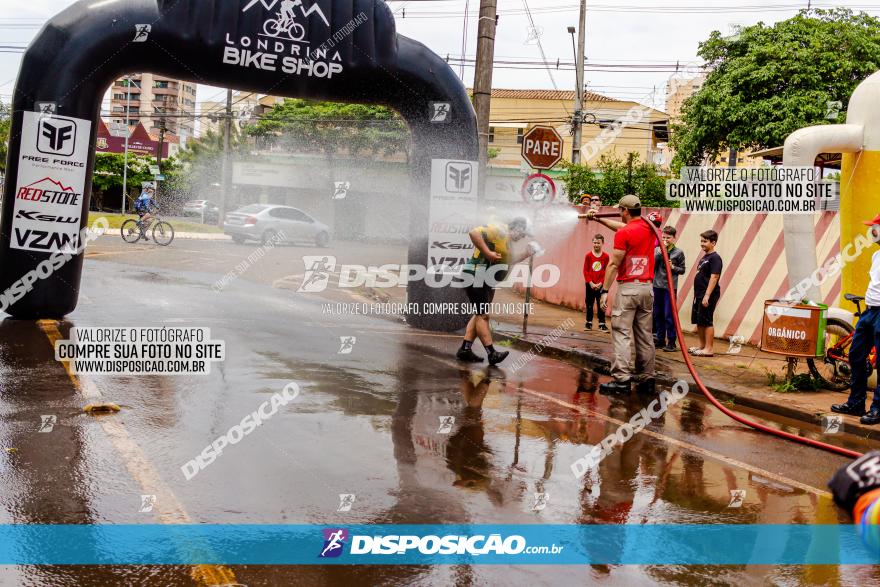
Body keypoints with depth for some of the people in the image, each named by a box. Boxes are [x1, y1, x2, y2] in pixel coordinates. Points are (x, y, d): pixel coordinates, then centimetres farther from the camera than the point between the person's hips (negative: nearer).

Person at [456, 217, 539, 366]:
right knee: (483, 315, -9)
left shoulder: (507, 239, 19)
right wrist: (487, 253, -28)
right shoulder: (499, 230, -13)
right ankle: (491, 353, -9)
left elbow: (508, 261, 26)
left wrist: (527, 253, 15)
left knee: (480, 315, 13)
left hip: (486, 281, 11)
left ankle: (465, 349, 16)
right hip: (476, 277, -11)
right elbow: (474, 233, -26)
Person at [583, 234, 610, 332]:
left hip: (601, 285, -1)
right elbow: (585, 271, -2)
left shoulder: (606, 256, -3)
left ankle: (602, 324, 8)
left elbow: (606, 272, -2)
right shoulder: (588, 256, -2)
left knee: (601, 304, 2)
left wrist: (601, 283, -10)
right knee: (589, 304, 8)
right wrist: (591, 283, -10)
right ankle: (589, 323, 17)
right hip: (590, 285, 1)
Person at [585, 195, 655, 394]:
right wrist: (598, 219, 33)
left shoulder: (623, 234, -11)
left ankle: (621, 378, -12)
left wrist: (605, 290, -8)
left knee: (621, 333, -6)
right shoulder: (649, 228, 9)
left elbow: (614, 264, -12)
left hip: (628, 288, -7)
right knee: (644, 335, 10)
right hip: (647, 288, 7)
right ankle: (646, 378, 12)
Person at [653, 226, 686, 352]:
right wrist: (660, 252, -11)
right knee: (658, 314, 10)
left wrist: (673, 267, -14)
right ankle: (660, 339, 20)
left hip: (670, 287, -4)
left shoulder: (678, 252, 0)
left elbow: (682, 270, 4)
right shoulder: (657, 250, 6)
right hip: (657, 286, 4)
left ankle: (671, 342, 1)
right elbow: (651, 264, -5)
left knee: (669, 315, -5)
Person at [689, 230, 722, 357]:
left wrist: (707, 295, -24)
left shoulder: (715, 258, -12)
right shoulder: (704, 257, 16)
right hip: (699, 295, 9)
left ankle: (709, 348, -1)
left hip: (708, 296, -9)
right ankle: (702, 346, 24)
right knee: (698, 321, 14)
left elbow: (714, 277, -20)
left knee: (707, 322, -6)